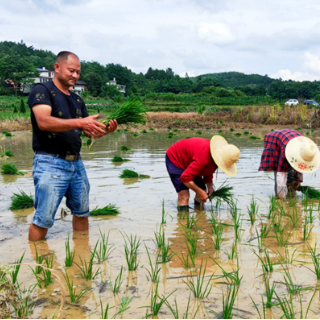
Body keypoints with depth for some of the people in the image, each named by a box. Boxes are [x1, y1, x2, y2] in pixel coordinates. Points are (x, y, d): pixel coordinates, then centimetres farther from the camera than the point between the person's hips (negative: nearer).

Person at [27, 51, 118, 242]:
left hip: (76, 163, 7)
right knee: (43, 219, -8)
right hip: (50, 163, -7)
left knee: (82, 213, 13)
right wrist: (79, 122, -28)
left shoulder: (77, 101, 18)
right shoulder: (42, 91, -3)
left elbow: (91, 132, 16)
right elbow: (43, 122, -21)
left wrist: (106, 130, -6)